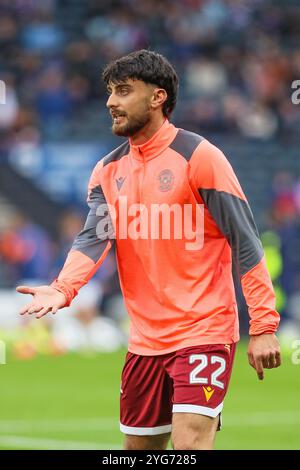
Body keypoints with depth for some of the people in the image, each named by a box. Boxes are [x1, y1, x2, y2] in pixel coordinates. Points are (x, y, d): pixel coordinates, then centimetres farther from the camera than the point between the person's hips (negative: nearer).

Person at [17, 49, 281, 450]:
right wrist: (62, 289, -25)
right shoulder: (108, 171, 10)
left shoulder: (199, 156, -9)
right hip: (145, 339, 7)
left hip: (204, 331, -7)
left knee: (190, 444, -19)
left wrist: (263, 327, -15)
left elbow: (245, 241, -10)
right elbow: (95, 236, -4)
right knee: (139, 446, 12)